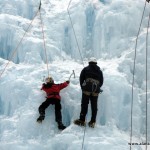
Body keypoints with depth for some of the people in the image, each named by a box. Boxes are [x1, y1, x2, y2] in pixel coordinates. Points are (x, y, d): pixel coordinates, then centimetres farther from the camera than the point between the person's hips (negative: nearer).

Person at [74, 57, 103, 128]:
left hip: (87, 89, -2)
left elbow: (81, 79, 8)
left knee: (84, 104, 1)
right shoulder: (99, 71, 19)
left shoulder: (86, 69, 12)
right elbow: (101, 82, 19)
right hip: (96, 90, 3)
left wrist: (82, 87, 19)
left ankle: (82, 120, 1)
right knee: (94, 106, 6)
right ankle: (92, 122, 7)